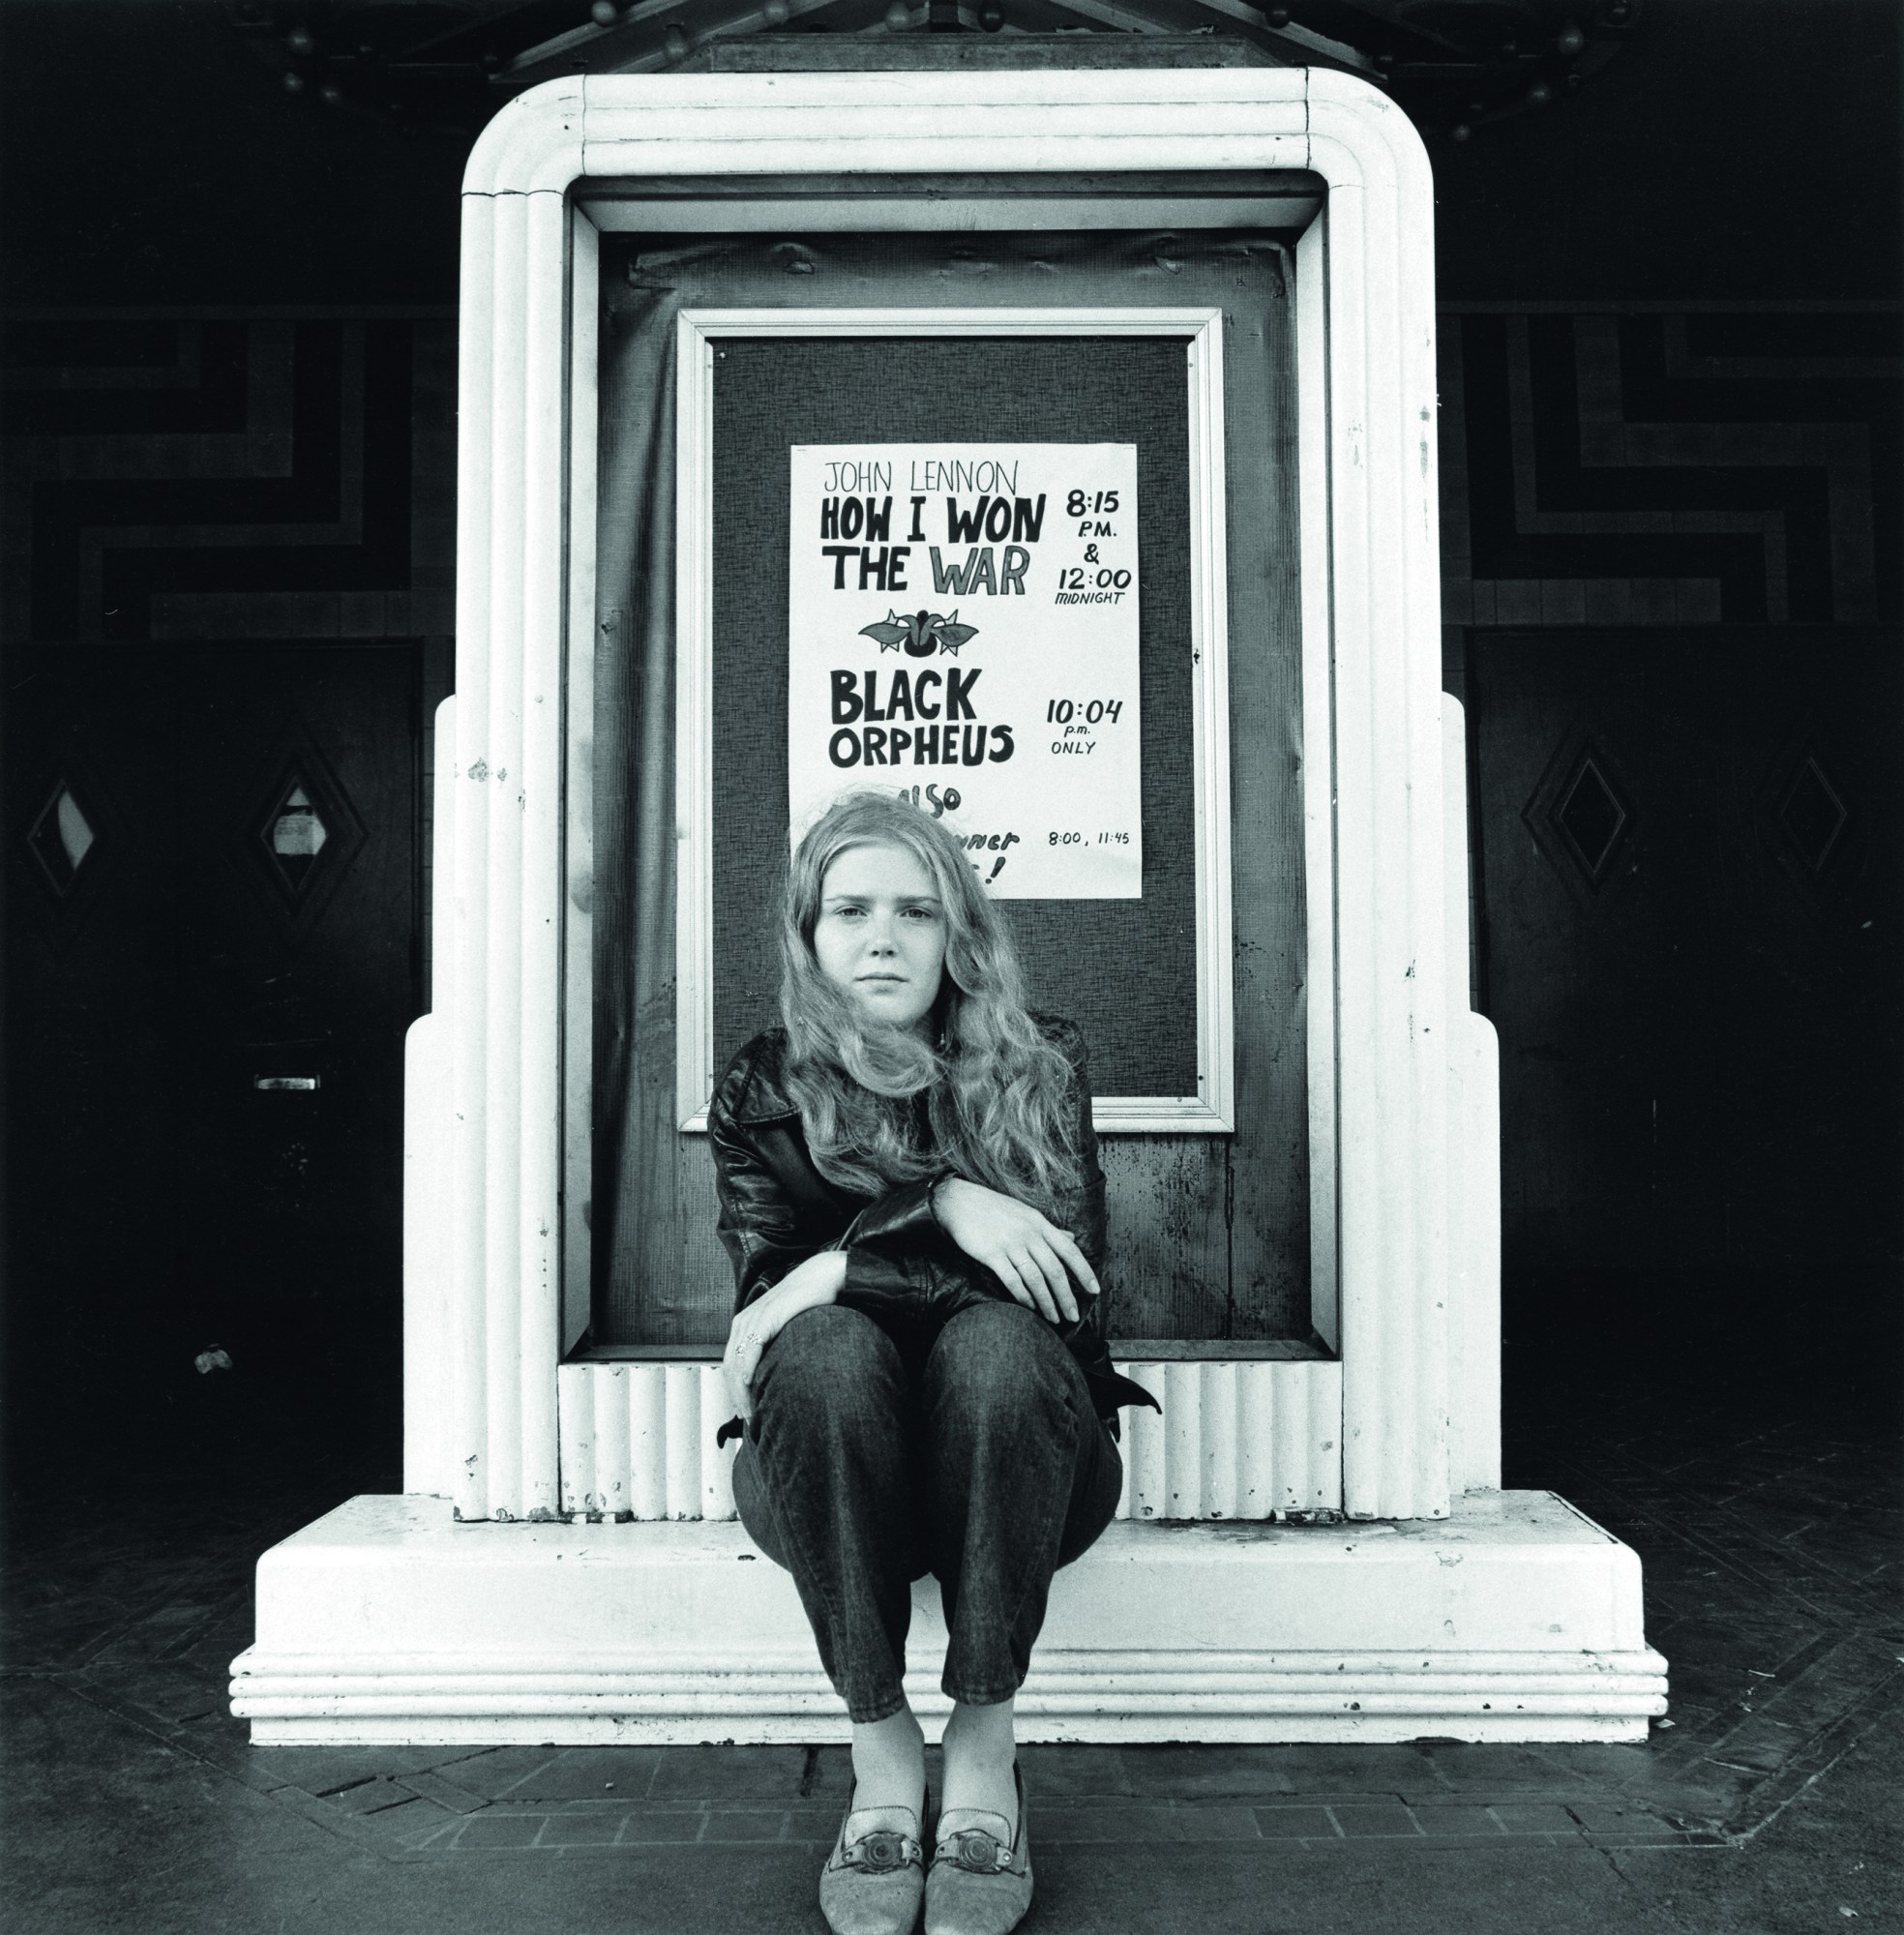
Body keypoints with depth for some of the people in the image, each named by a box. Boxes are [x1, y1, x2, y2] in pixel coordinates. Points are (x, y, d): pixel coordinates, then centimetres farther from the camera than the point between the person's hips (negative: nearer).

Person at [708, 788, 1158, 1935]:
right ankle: (882, 1750, -17)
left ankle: (986, 1750, -17)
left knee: (997, 1343, -33)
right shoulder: (763, 1095, 2)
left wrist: (848, 1266, -18)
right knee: (829, 1353, -32)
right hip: (836, 1488, 1)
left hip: (1020, 1468, 0)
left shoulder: (1040, 1066, 0)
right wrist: (940, 1206, -24)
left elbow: (1072, 1278, -12)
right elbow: (768, 1290, -11)